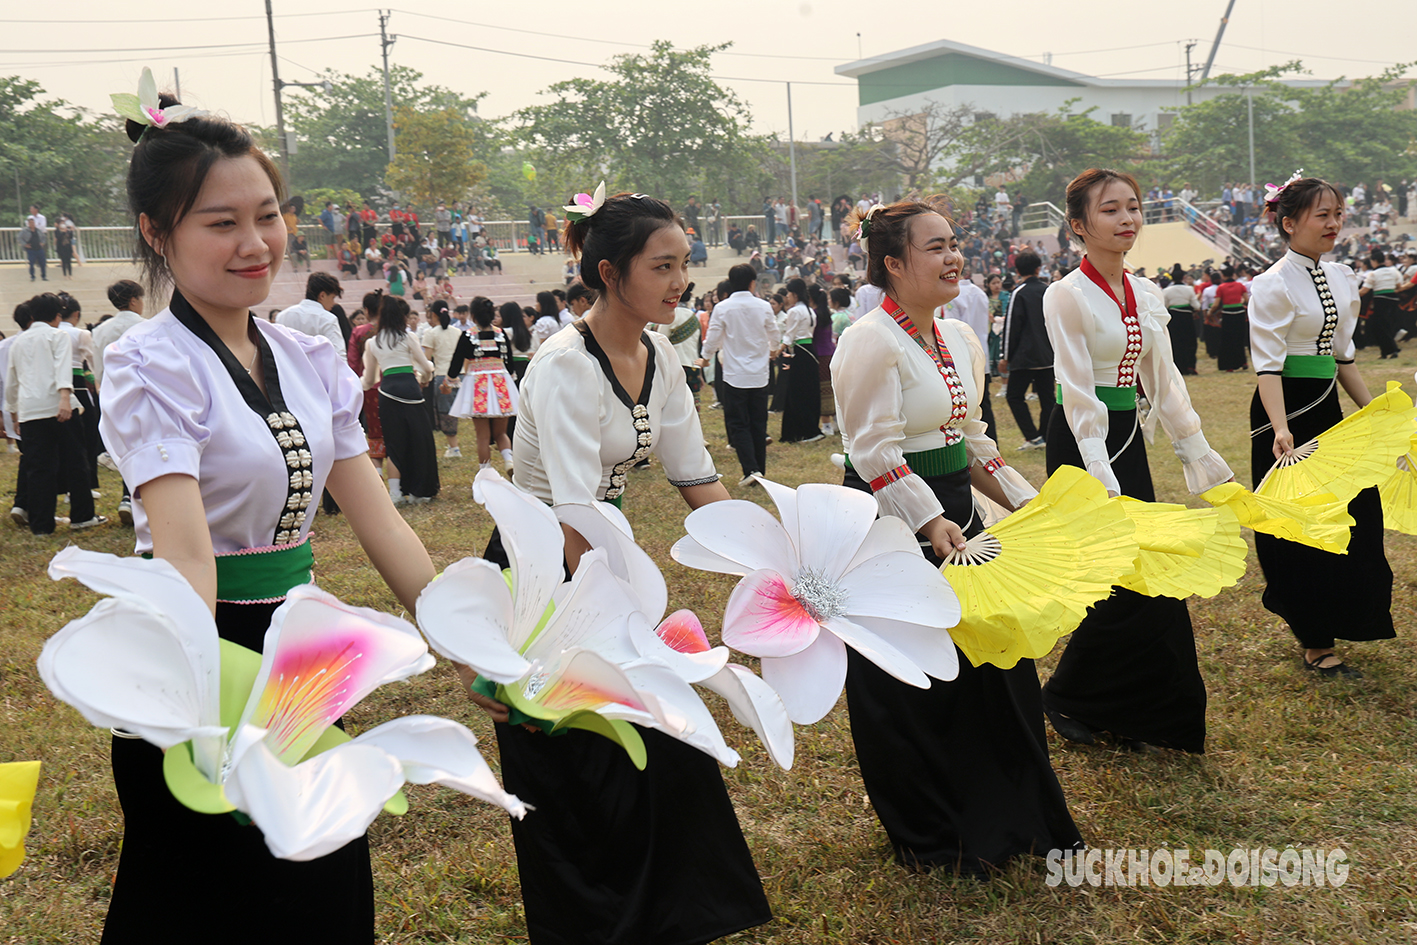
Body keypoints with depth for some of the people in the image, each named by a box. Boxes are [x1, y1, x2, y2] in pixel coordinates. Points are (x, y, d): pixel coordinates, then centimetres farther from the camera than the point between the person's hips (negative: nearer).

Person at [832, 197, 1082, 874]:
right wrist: (932, 525, -29)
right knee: (911, 686, 4)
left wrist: (1023, 501, 12)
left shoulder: (960, 339, 10)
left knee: (993, 660, 14)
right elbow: (875, 454, -22)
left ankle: (1008, 813, 33)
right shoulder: (871, 341, -16)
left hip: (955, 510, 8)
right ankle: (932, 838, 23)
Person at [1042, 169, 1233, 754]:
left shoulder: (1146, 296, 9)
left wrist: (1203, 460, 10)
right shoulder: (1067, 296, -12)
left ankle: (1127, 711, 23)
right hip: (1081, 443, -7)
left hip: (1129, 439, 7)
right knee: (1117, 580, -6)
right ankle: (1065, 699, 15)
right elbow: (1079, 397, -18)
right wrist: (1104, 484, -25)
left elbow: (1165, 383, 12)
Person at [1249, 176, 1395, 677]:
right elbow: (1268, 365, -19)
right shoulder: (1273, 285, -13)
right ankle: (1315, 644, 12)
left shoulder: (1342, 278, 10)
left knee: (1355, 515, 12)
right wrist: (1281, 429, -30)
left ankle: (1315, 621, 32)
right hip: (1288, 410, -8)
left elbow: (1342, 356, 16)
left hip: (1327, 407, 8)